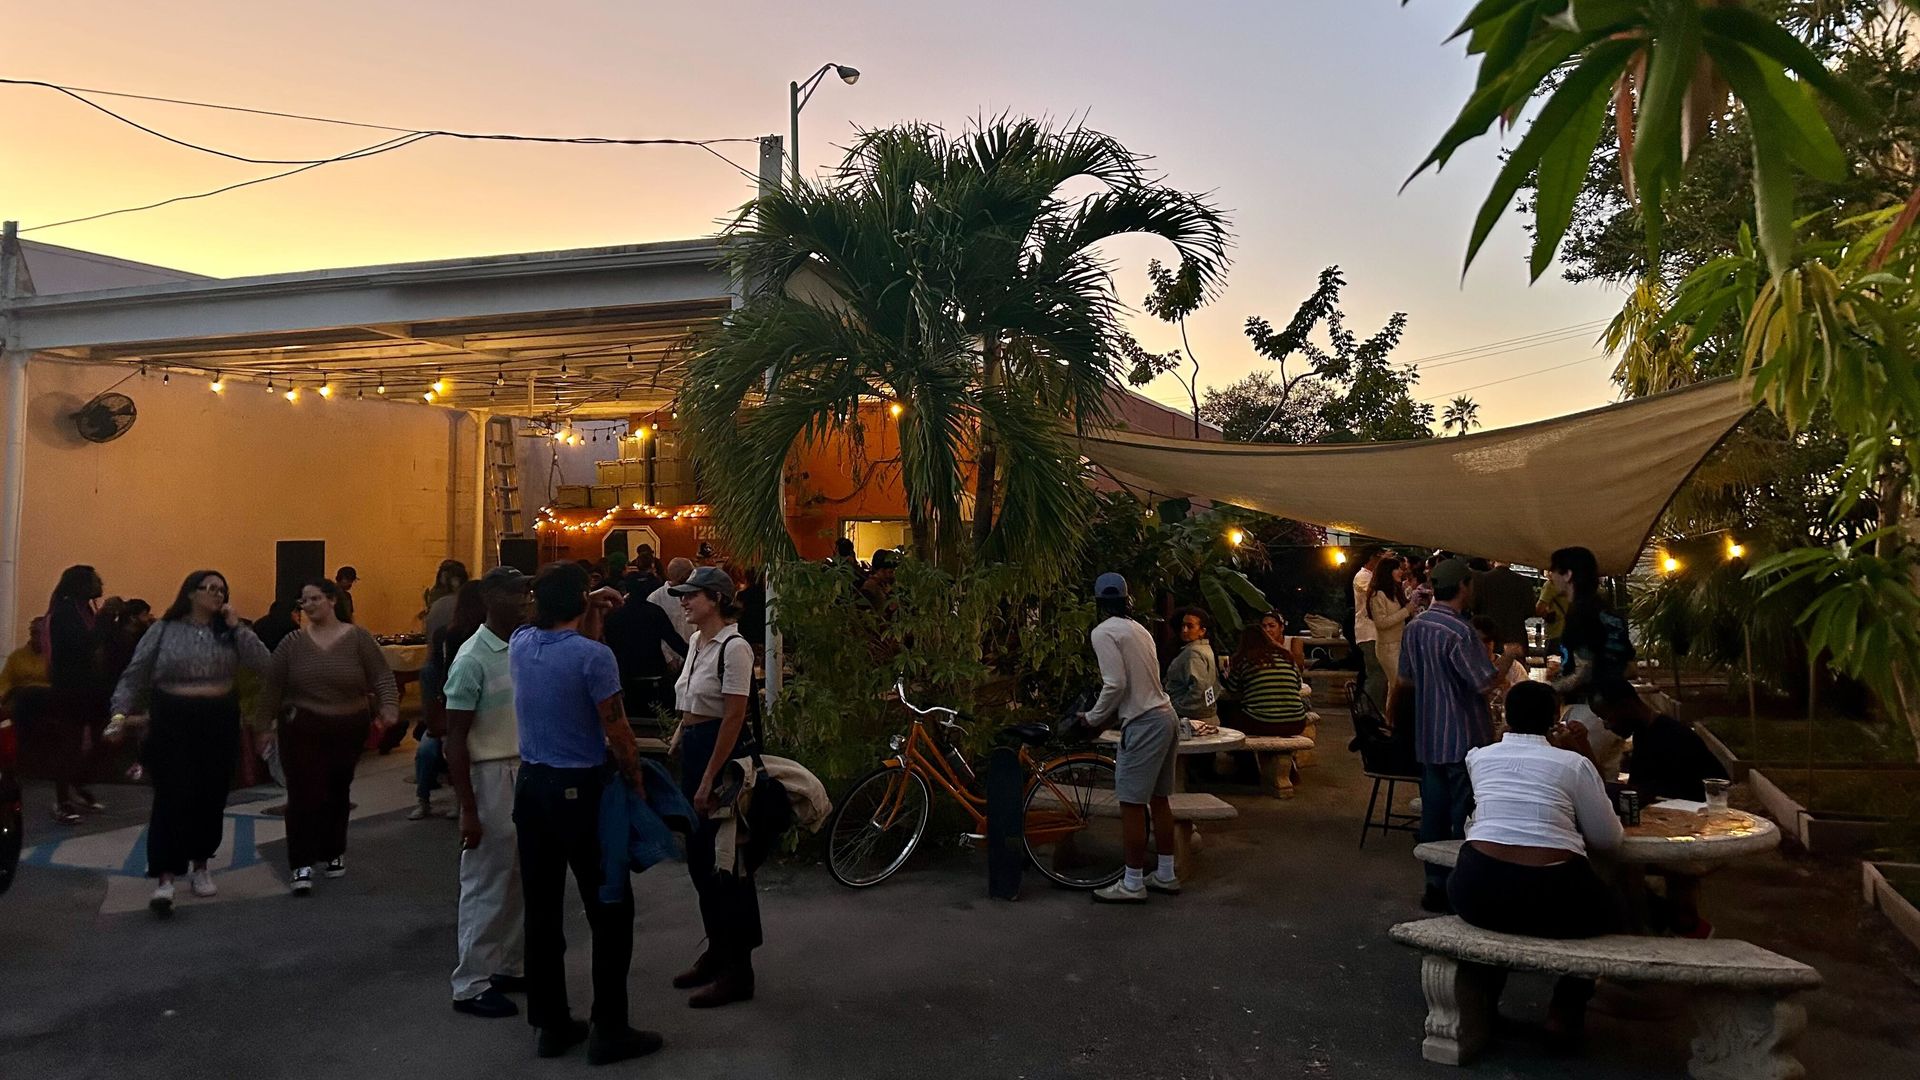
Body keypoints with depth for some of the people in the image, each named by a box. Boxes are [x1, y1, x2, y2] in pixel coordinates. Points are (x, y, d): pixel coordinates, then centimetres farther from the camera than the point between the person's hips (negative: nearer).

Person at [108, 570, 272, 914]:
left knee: (211, 797, 9)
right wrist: (121, 711, -13)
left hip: (219, 721, 3)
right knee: (172, 797, -9)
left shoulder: (228, 632, 5)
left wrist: (236, 627, -9)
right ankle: (164, 878, -8)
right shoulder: (164, 630, 0)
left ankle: (200, 865, 26)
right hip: (172, 721, -3)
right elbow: (134, 675, -1)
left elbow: (263, 664, -7)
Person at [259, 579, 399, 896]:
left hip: (348, 730, 1)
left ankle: (333, 853, 30)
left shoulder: (357, 638, -3)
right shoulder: (293, 642, 1)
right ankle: (302, 865, -4)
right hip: (302, 730, 0)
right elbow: (272, 686, 6)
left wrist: (389, 706, -23)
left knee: (337, 793, 13)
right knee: (304, 793, -8)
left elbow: (381, 675, -8)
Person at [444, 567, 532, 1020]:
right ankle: (471, 985, 14)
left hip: (528, 772, 7)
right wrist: (468, 810, -16)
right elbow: (455, 739, -14)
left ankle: (511, 966, 29)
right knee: (487, 883, 2)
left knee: (520, 879, 15)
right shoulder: (473, 659, -15)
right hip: (491, 776, -7)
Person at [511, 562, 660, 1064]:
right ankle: (609, 1030, 9)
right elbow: (617, 732, -16)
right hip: (583, 791, -7)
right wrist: (636, 779, -3)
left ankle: (551, 1023, 21)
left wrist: (592, 613, 18)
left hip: (531, 786, 7)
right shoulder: (593, 655, -18)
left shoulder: (520, 643, 1)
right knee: (611, 911, 4)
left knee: (542, 910, 12)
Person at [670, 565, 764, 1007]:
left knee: (726, 862, -2)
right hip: (691, 749, 9)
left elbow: (734, 716, -19)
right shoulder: (695, 642, 11)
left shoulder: (734, 647, -16)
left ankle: (737, 970, 8)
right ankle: (717, 950, 29)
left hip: (722, 751, -9)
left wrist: (710, 779, -19)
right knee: (699, 857, 15)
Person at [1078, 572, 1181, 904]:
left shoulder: (1103, 632, -9)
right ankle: (1165, 875, 24)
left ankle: (1132, 884, 4)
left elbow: (1116, 684, -18)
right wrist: (1110, 714, 20)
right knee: (1158, 799, 16)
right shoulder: (1139, 629, 16)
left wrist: (1092, 718, -4)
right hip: (1166, 717, 9)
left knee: (1132, 804, -2)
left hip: (1144, 724, -9)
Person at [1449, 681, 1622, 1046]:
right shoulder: (1574, 763, 3)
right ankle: (1565, 1012, 24)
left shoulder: (1478, 756, 12)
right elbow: (1609, 839, 10)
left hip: (1479, 892, 2)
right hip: (1554, 897, -2)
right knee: (1606, 911, 32)